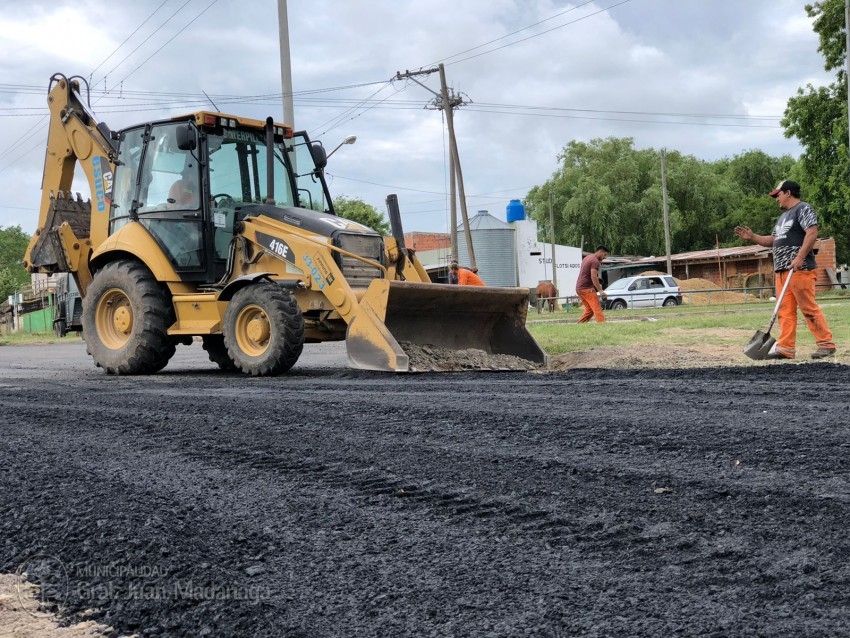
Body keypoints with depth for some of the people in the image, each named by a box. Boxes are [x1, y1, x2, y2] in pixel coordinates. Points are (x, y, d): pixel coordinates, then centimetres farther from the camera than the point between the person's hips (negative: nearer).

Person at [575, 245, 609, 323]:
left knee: (589, 310, 14)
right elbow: (593, 277, -22)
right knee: (598, 309, -12)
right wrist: (600, 290, -24)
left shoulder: (588, 257, 18)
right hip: (587, 288, -10)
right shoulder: (595, 261, -13)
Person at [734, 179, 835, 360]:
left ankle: (826, 344, -5)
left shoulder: (803, 209, -3)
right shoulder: (783, 216, 26)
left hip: (800, 269, -9)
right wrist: (752, 237, 17)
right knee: (785, 310, 3)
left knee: (809, 308, -10)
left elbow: (812, 233, -16)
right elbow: (773, 241, 30)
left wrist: (799, 258, -23)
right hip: (781, 270, 9)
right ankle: (786, 348, 2)